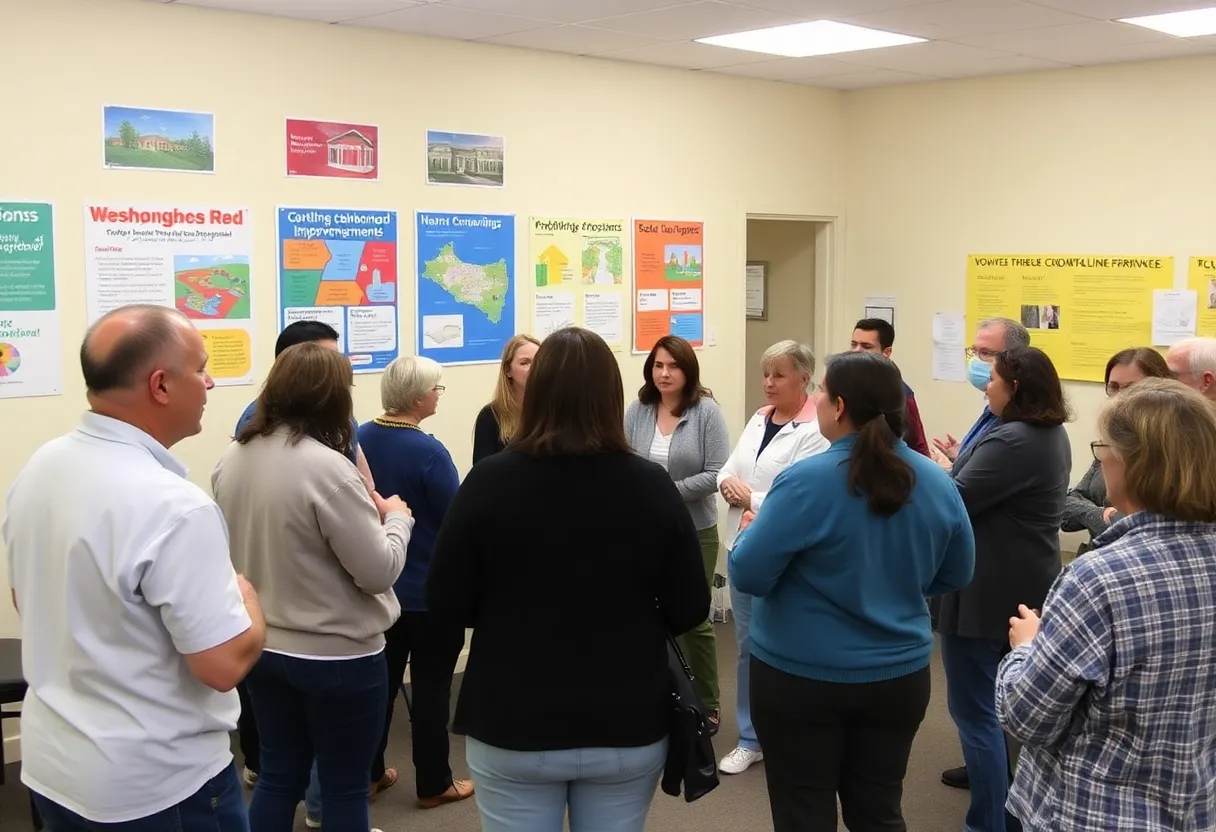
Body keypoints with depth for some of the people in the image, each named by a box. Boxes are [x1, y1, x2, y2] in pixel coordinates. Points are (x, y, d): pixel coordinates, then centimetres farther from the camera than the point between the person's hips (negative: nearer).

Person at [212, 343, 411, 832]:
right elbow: (379, 571, -20)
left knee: (278, 777, 18)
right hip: (337, 656, -7)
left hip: (262, 647, 7)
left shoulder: (232, 460, -1)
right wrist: (396, 518, -2)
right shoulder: (327, 467, -23)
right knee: (345, 790, 10)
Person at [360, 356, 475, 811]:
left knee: (380, 678, 18)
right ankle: (433, 784, 18)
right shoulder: (429, 451, -23)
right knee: (431, 685, 7)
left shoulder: (361, 438, -1)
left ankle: (368, 771, 29)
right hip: (430, 589, -7)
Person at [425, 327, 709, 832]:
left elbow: (445, 602, -6)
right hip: (627, 728, 1)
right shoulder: (651, 485, -11)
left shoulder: (490, 481, -14)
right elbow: (690, 610, -4)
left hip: (512, 727, -1)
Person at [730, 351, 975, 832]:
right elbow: (955, 576, 9)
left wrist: (751, 530, 3)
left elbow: (748, 575, -17)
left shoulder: (806, 481, -20)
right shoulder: (936, 482, -3)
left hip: (801, 678, -4)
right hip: (899, 677, 5)